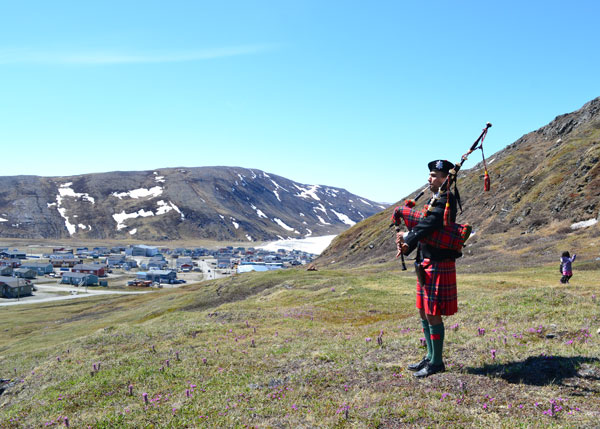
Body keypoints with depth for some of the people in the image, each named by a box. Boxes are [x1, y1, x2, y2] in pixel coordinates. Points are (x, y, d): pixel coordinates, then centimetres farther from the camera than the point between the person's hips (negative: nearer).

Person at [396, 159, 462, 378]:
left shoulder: (446, 200, -13)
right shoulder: (436, 199, 16)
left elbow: (429, 224, -26)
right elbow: (422, 225, 10)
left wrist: (407, 240, -21)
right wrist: (406, 240, -8)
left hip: (439, 266, -10)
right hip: (426, 264, 10)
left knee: (433, 315, -1)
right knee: (424, 313, 16)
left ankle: (437, 363, 12)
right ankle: (431, 357, 28)